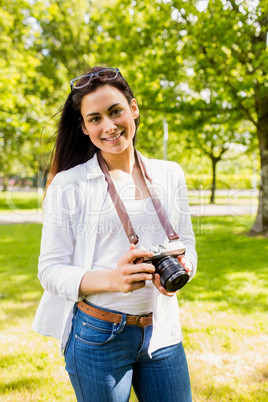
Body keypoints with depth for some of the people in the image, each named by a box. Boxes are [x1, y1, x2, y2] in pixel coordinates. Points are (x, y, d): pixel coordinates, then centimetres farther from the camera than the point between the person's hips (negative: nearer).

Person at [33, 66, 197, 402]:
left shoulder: (170, 175, 4)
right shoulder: (67, 184, -7)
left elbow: (186, 242, 10)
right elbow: (50, 269, -8)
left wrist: (181, 268, -14)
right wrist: (111, 279, -25)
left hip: (162, 332, 4)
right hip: (98, 337, -3)